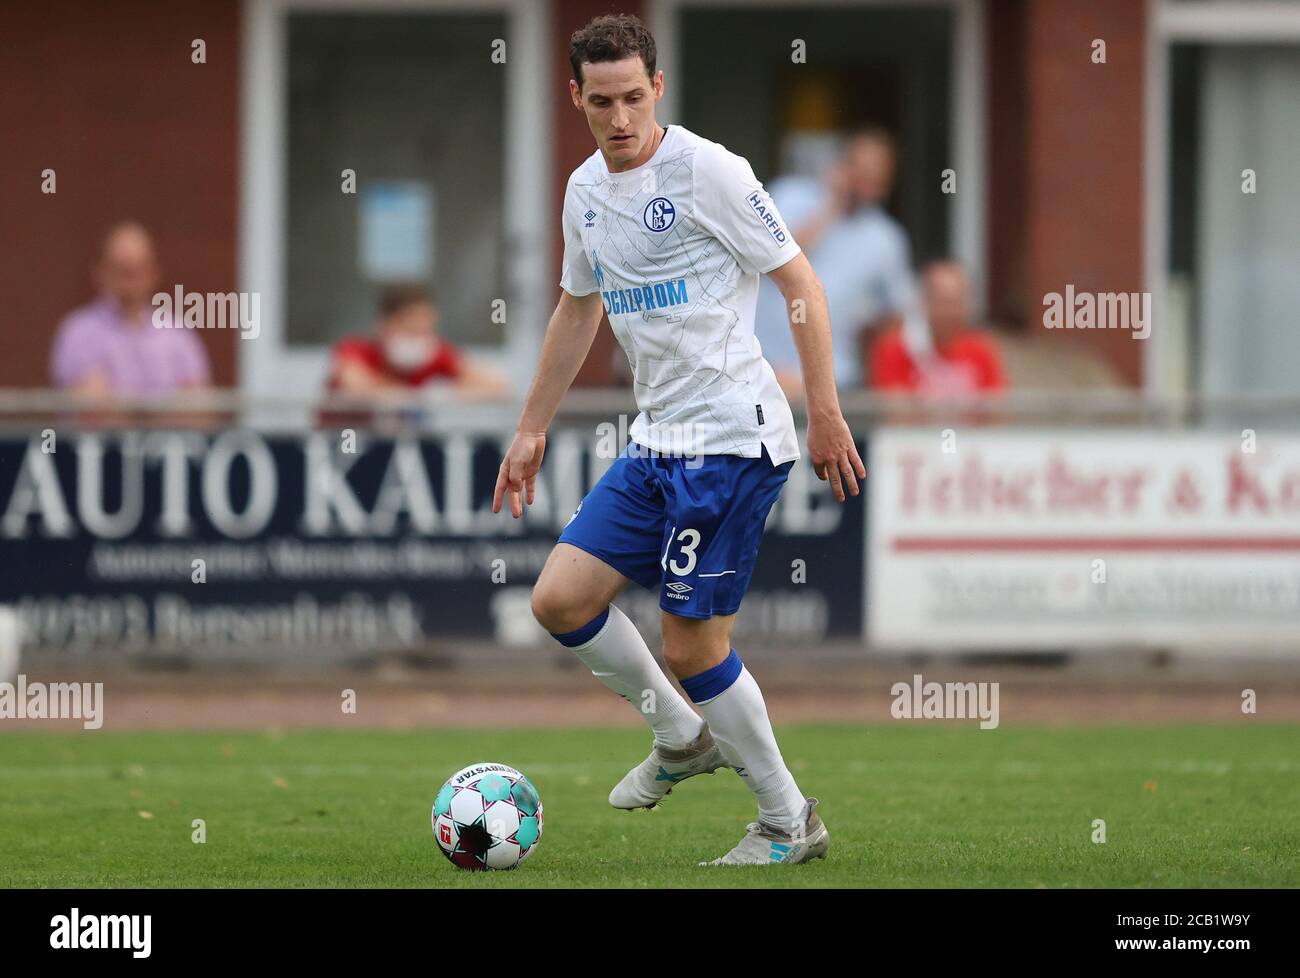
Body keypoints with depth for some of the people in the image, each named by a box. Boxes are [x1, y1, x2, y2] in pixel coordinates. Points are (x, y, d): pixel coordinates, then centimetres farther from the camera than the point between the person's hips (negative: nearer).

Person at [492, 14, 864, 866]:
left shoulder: (706, 171, -12)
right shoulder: (586, 191, 11)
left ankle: (791, 824, 9)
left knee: (692, 644, -7)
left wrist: (825, 412, -15)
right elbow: (579, 308, 26)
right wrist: (532, 429, 27)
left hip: (733, 441, -8)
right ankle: (683, 738, 21)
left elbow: (800, 280, -10)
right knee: (561, 599, 0)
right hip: (657, 444, 8)